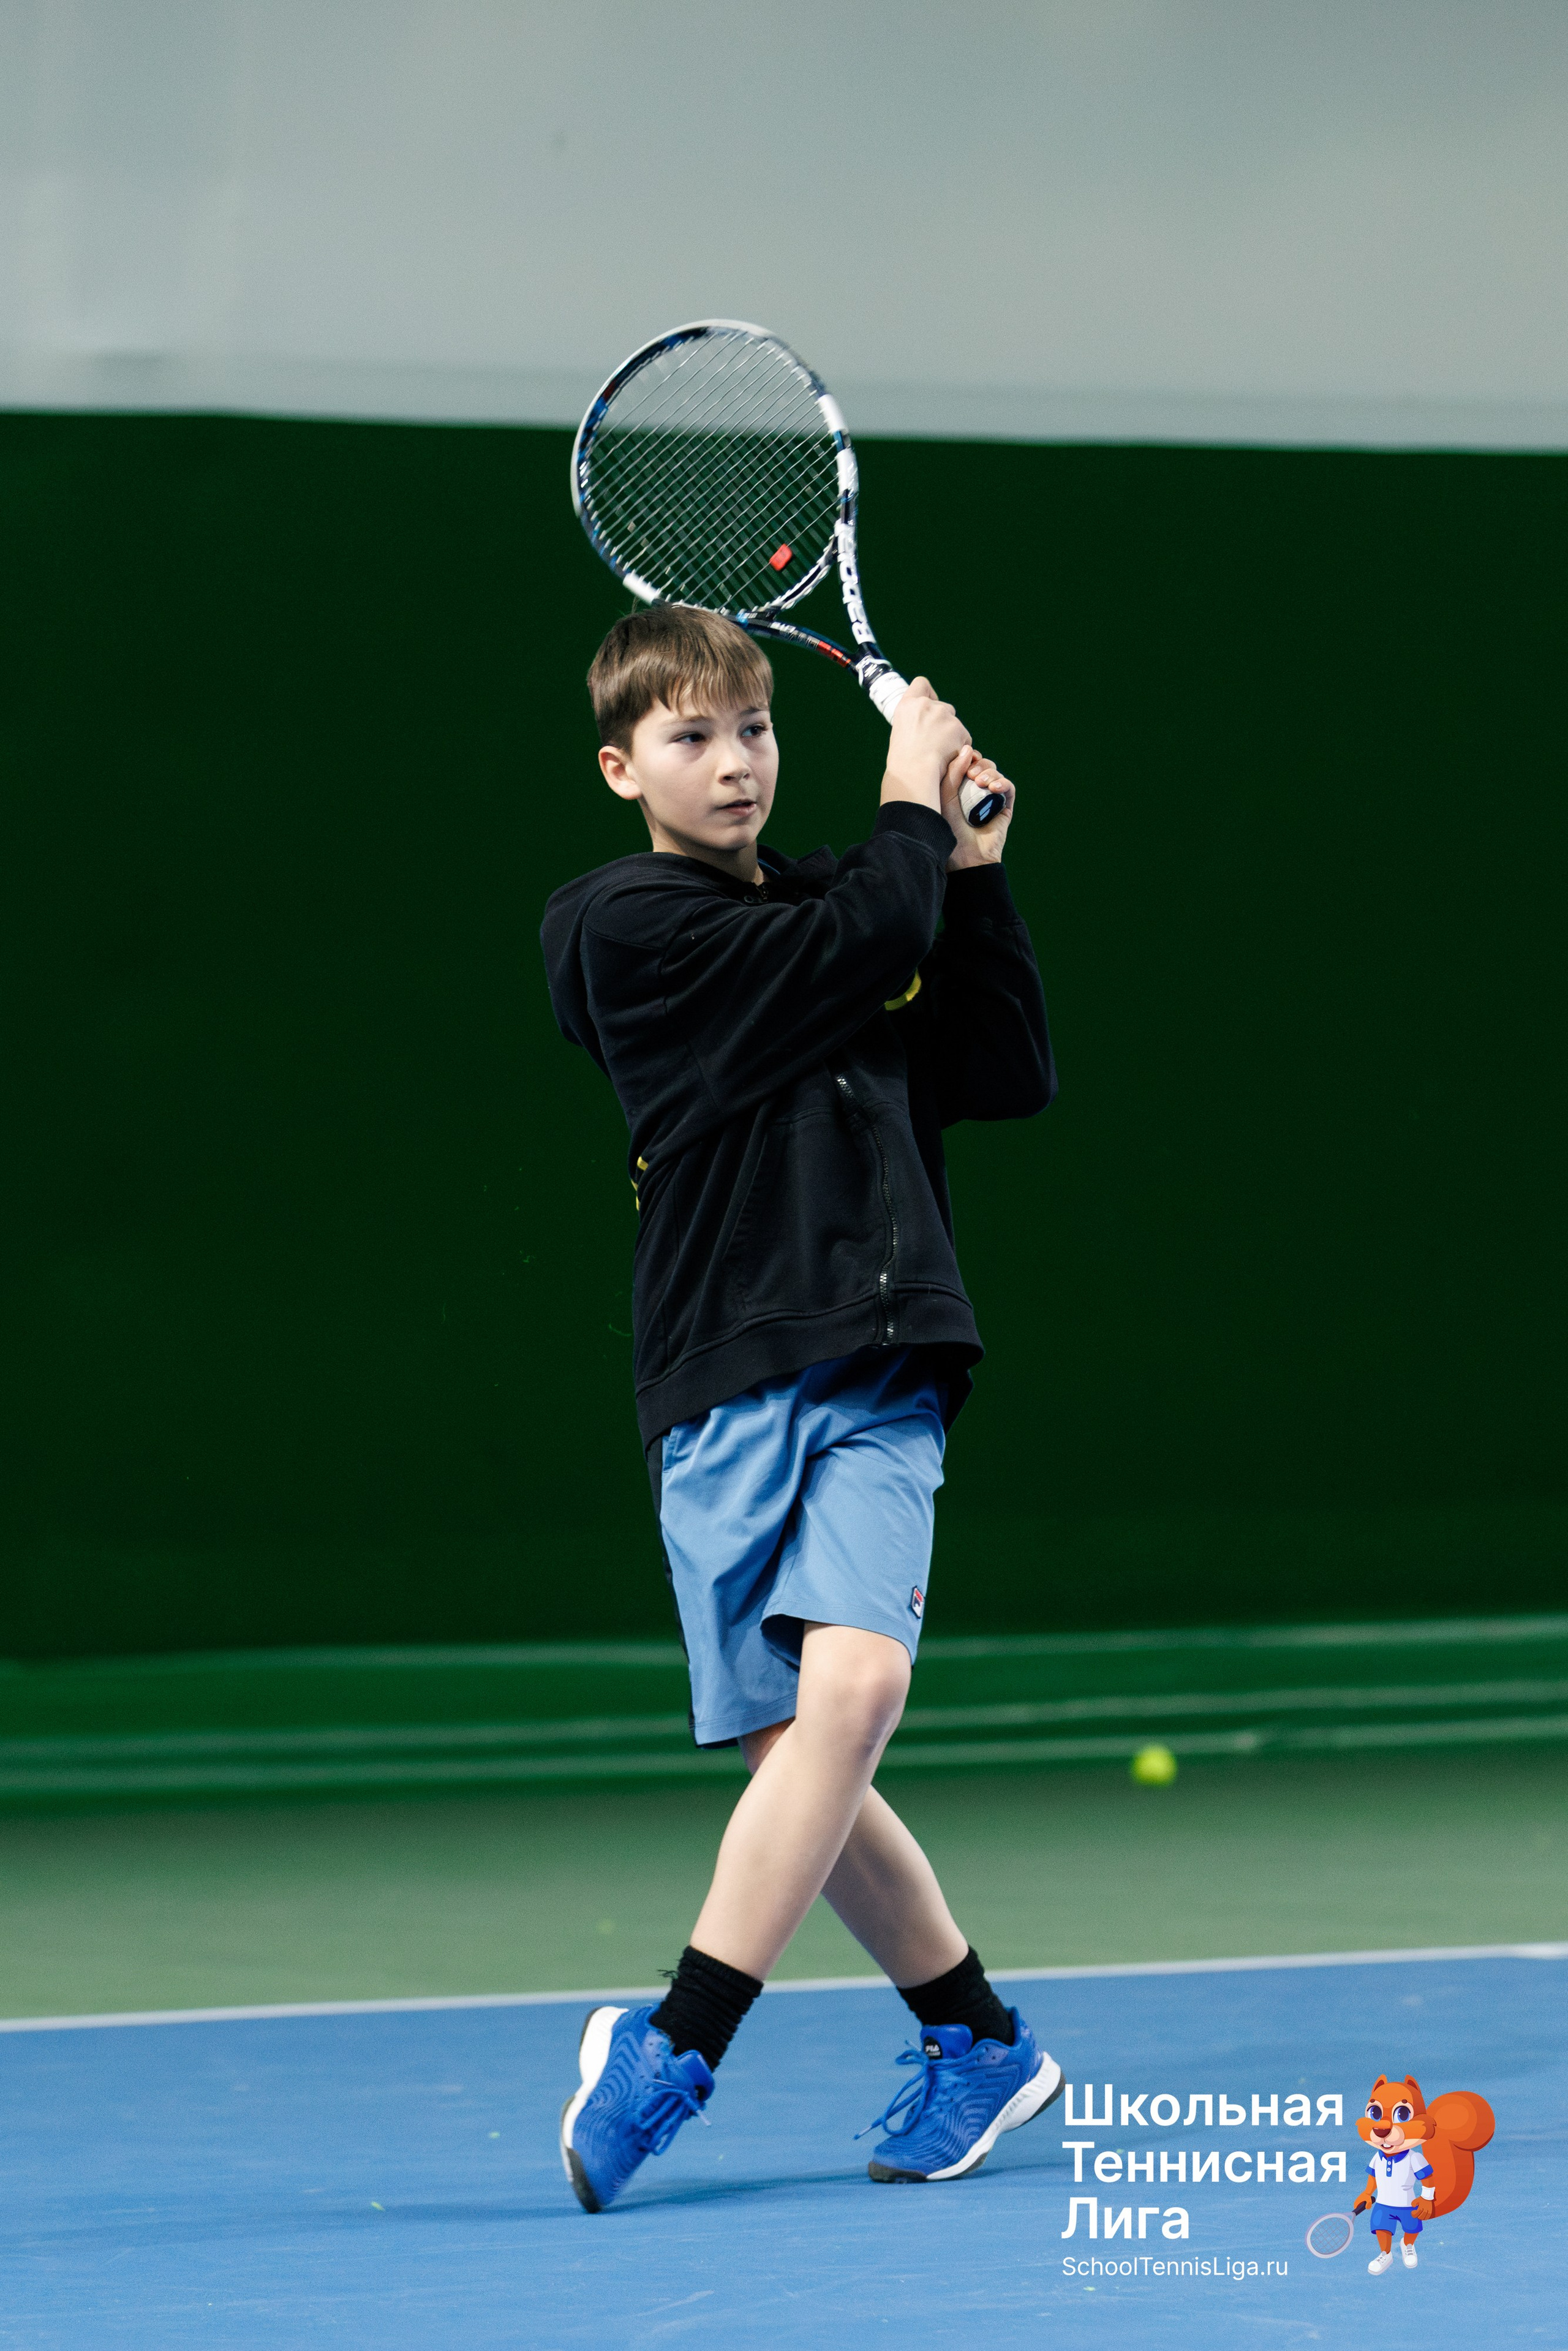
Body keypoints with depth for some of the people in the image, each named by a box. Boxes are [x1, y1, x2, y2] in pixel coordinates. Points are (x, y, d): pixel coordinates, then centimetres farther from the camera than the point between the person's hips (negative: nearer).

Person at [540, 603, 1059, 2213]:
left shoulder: (836, 903, 18)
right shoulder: (620, 926, 0)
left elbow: (1012, 1078, 19)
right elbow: (856, 949, -12)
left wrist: (970, 874, 14)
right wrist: (915, 805, 3)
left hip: (878, 1371, 3)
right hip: (727, 1386, -3)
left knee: (852, 1678, -20)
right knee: (795, 1741, 0)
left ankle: (676, 2048, -20)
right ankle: (979, 2045, 19)